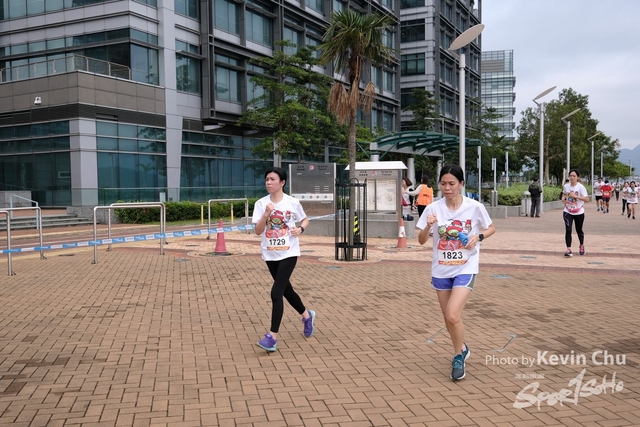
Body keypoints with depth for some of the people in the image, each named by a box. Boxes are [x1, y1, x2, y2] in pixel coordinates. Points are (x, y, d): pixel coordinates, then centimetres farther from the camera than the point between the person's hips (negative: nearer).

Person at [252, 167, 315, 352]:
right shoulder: (261, 203, -3)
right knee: (286, 290, 17)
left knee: (276, 292, -13)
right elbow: (258, 231, -8)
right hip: (270, 254, 4)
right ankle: (307, 315, 43)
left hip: (289, 253, -4)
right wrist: (266, 214, -22)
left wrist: (300, 229, -13)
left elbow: (305, 220, 8)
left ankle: (272, 337, -6)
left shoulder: (292, 203, -7)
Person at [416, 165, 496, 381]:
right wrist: (428, 226, -23)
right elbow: (421, 241, -3)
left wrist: (478, 236, -15)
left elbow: (491, 228, 5)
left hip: (465, 269, -3)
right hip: (441, 270, 3)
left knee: (453, 315, -16)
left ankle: (458, 356, 10)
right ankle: (462, 349, 42)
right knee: (448, 318, 13)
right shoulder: (433, 208, -6)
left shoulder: (475, 207, -10)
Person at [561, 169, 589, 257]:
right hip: (568, 212, 2)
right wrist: (563, 198, -2)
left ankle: (582, 245, 41)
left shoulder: (581, 187, -14)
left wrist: (576, 196, -26)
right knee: (568, 230, -13)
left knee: (579, 230, 13)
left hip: (579, 213, -2)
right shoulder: (566, 186, -1)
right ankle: (568, 250, -12)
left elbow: (587, 199, -17)